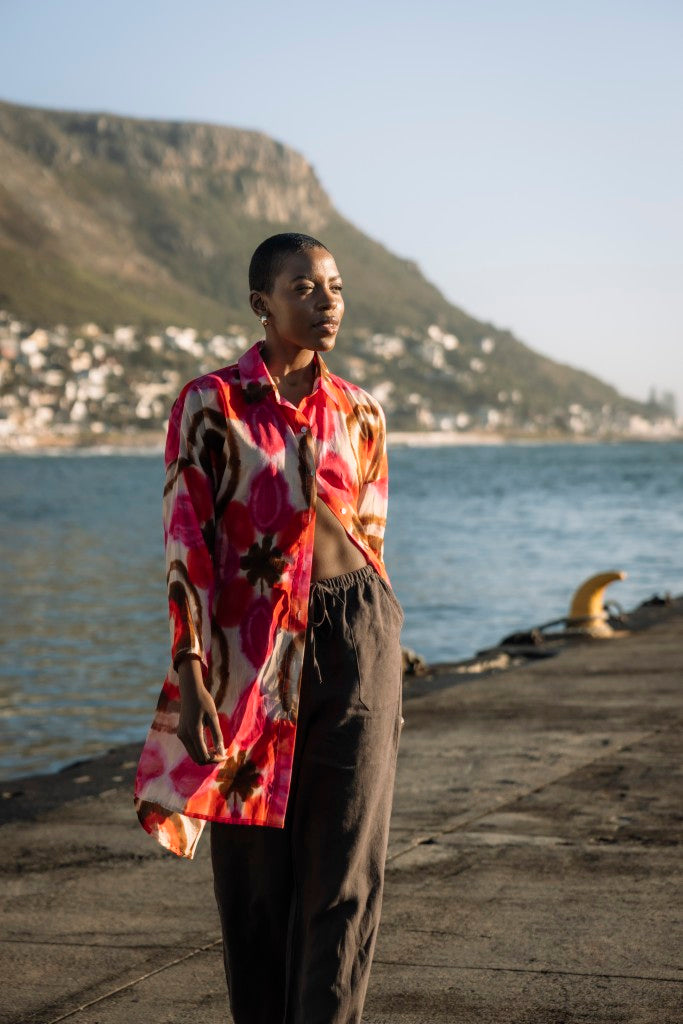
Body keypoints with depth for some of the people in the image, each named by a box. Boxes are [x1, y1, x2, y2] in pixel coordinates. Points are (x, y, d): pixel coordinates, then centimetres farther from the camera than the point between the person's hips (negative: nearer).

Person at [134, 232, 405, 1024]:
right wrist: (191, 677, -14)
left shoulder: (359, 413, 9)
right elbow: (186, 544, -7)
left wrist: (386, 678, 17)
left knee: (346, 867, -3)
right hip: (252, 649, -2)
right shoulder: (211, 404, -3)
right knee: (255, 871, 7)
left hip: (354, 639, 2)